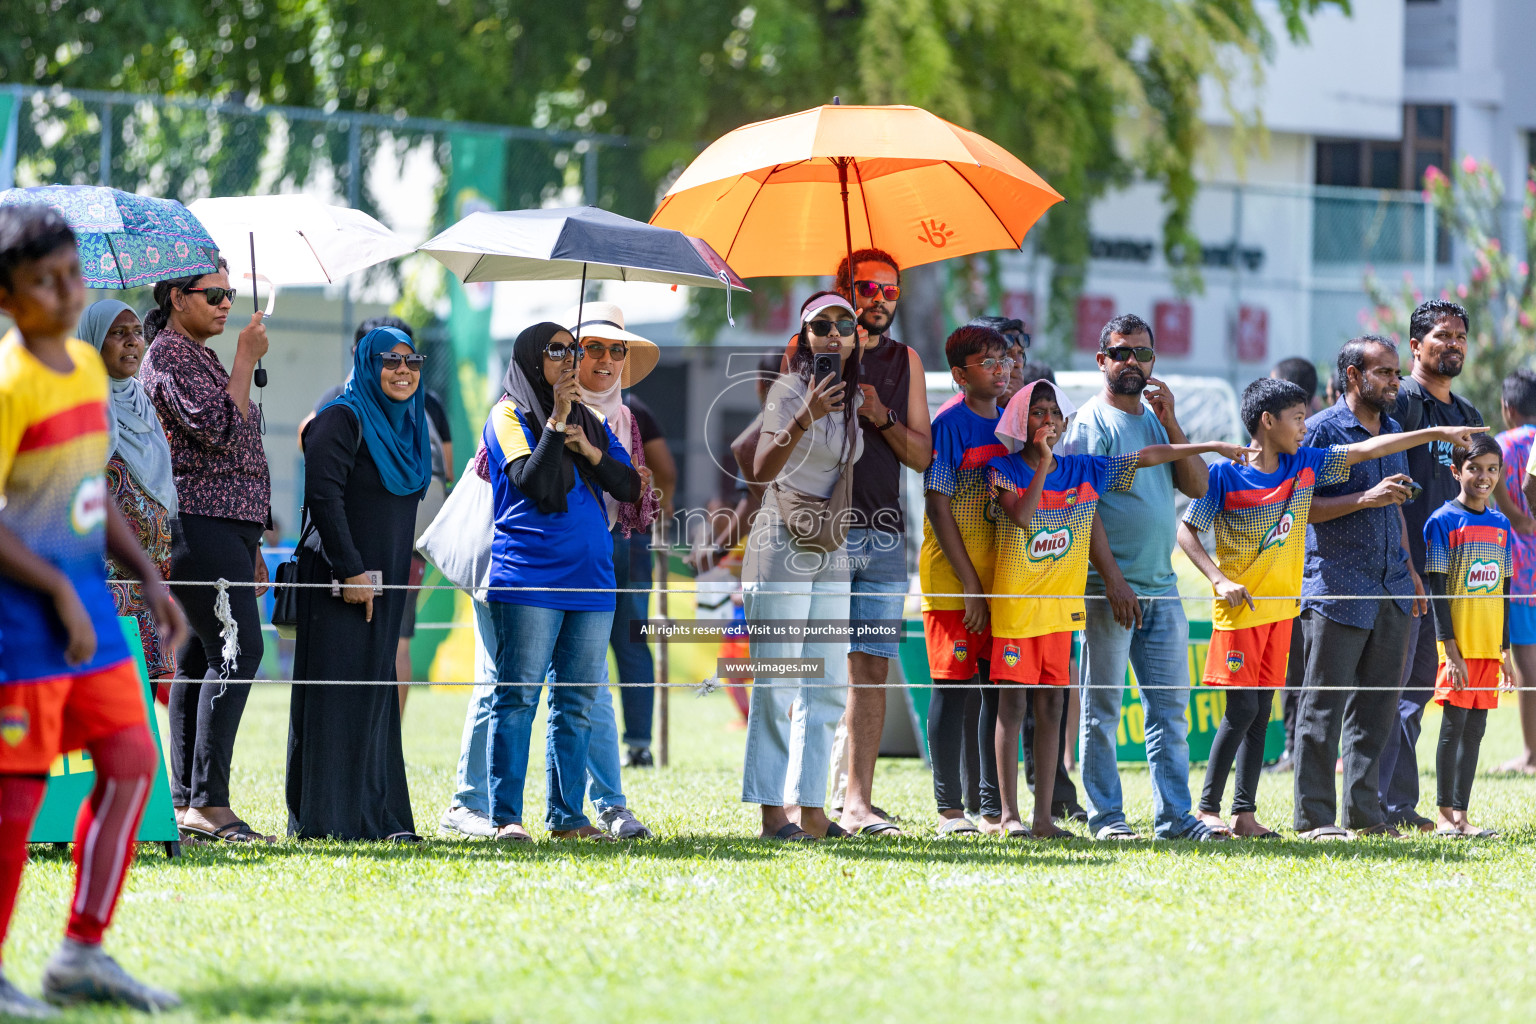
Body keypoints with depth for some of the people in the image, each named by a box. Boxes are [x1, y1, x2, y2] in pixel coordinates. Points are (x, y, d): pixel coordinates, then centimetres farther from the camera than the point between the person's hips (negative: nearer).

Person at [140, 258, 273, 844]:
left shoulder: (199, 356, 24)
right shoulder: (170, 356, -8)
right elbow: (218, 428, -21)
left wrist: (250, 549, 26)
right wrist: (247, 360, -13)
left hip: (226, 528, 11)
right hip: (200, 526, -11)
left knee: (201, 658, 6)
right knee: (237, 650, -17)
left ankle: (186, 806, 4)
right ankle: (208, 803, -22)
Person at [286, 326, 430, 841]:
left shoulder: (407, 426, 16)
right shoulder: (342, 420, -9)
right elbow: (324, 497, -18)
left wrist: (402, 574, 17)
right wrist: (350, 571, -21)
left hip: (384, 582, 8)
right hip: (339, 581, -8)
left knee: (376, 695, 8)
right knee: (338, 695, -8)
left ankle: (378, 816, 11)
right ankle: (326, 818, -8)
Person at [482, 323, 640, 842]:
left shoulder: (591, 421, 18)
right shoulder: (509, 415, 1)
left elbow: (630, 488, 11)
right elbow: (531, 482, -13)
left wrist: (592, 453, -5)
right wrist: (556, 420, -16)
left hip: (590, 580, 6)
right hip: (529, 579, -6)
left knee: (578, 702, 6)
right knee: (519, 697, -8)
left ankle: (567, 815, 11)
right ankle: (506, 816, -8)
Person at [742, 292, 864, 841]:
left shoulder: (853, 400, 12)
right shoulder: (790, 390, -10)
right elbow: (762, 469, -24)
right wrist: (801, 421, -37)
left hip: (830, 555, 8)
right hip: (781, 547, -8)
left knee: (827, 687, 6)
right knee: (778, 686, -9)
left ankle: (809, 807, 9)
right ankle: (773, 811, -8)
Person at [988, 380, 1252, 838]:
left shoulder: (1083, 470, 9)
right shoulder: (1005, 469, -3)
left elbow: (1148, 455, 12)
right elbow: (1021, 515, -20)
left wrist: (1213, 446, 12)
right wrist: (1044, 462, -19)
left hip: (1061, 607, 4)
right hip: (1015, 603, -4)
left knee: (1051, 706, 4)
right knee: (1012, 702, -4)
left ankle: (1043, 816, 6)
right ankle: (1009, 814, -2)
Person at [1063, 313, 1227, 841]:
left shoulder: (1157, 419, 16)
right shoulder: (1092, 422, -4)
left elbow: (1196, 486, 7)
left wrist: (1170, 422, -3)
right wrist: (1112, 577, -18)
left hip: (1162, 586, 6)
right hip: (1110, 586, -6)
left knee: (1170, 706, 5)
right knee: (1103, 705, -2)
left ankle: (1174, 815, 8)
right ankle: (1105, 816, 1)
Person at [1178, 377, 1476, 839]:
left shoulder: (1304, 465, 5)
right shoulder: (1225, 475, -10)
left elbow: (1365, 450, 9)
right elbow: (1186, 530, -5)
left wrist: (1437, 433, 8)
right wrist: (1220, 580, -17)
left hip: (1281, 606, 6)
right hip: (1240, 608, -6)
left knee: (1261, 710, 6)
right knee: (1243, 709, -9)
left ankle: (1244, 813, 9)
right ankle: (1207, 808, 1)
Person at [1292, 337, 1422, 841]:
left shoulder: (1393, 430, 16)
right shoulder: (1321, 431, -7)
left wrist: (1408, 568, 19)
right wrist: (1365, 499, -19)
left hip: (1389, 591, 7)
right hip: (1336, 588, -7)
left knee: (1377, 707, 8)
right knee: (1323, 707, -4)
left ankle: (1364, 814, 13)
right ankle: (1314, 817, -2)